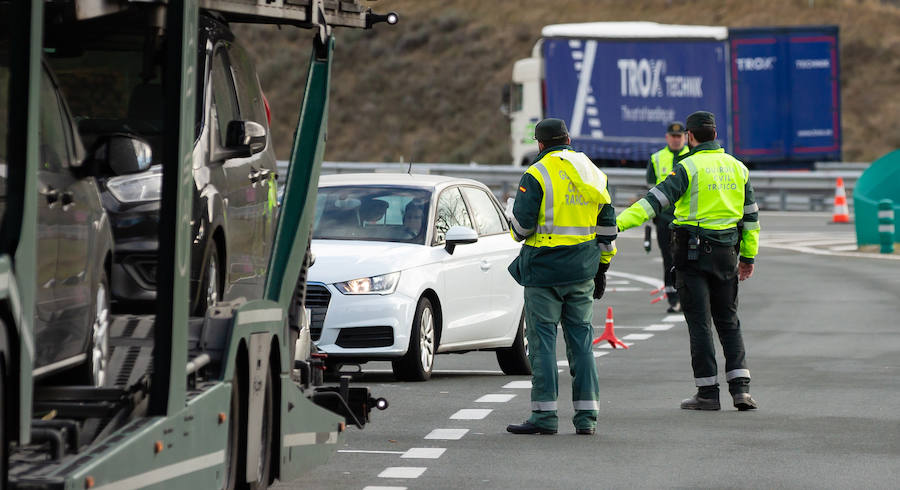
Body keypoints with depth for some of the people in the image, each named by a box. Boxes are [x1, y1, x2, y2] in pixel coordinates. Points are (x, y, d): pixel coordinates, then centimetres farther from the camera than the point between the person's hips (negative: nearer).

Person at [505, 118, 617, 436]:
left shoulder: (536, 175, -10)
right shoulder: (594, 174, 10)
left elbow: (521, 223, -13)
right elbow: (607, 226, 13)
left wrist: (517, 229, 11)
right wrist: (602, 268, 20)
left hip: (544, 269, -5)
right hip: (582, 272, 5)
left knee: (542, 339, -1)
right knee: (581, 340, 9)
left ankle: (545, 415, -3)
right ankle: (586, 415, 7)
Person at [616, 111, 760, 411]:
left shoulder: (689, 167, -10)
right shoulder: (737, 168, 9)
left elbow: (658, 198, -22)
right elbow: (751, 215, 14)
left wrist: (620, 221, -27)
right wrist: (748, 256, 23)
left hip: (693, 253, -5)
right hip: (726, 252, 5)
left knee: (699, 322, 0)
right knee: (728, 321, 13)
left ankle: (708, 392, -1)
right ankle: (740, 388, 2)